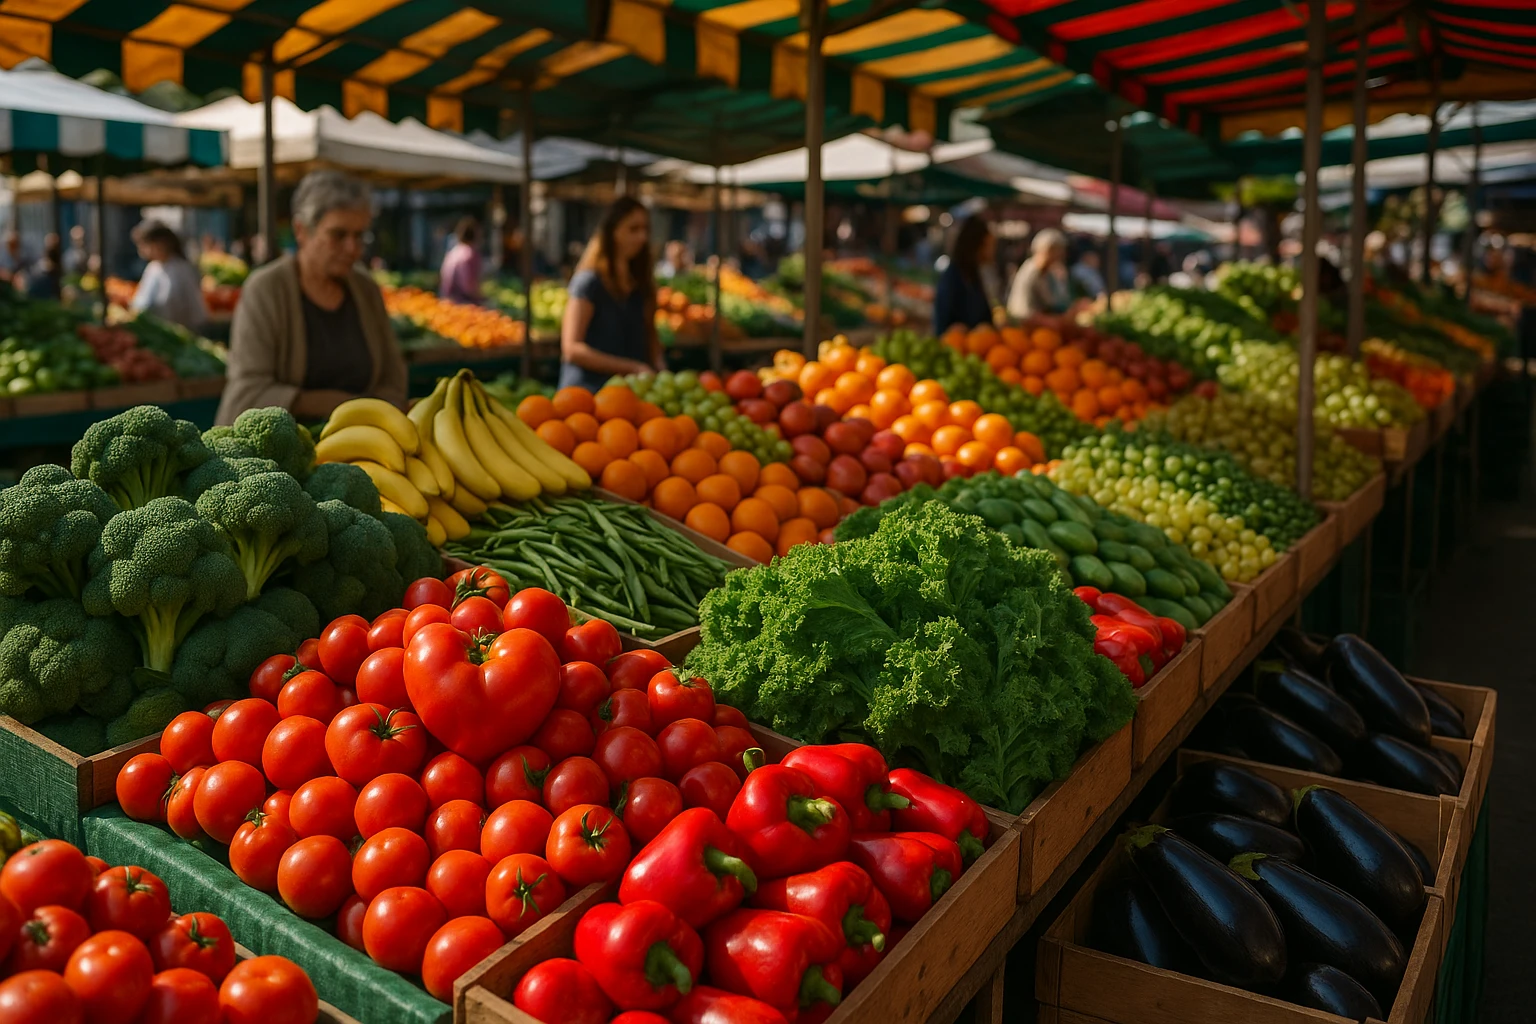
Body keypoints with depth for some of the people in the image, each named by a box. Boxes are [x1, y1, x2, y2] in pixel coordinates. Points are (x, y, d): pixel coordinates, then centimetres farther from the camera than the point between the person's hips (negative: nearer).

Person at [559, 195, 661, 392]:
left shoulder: (642, 285, 14)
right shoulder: (588, 282, -4)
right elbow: (572, 349, -11)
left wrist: (658, 368, 0)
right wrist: (632, 368, -15)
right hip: (589, 391, -6)